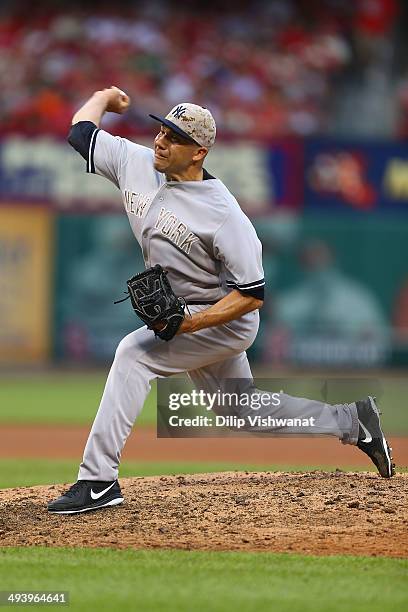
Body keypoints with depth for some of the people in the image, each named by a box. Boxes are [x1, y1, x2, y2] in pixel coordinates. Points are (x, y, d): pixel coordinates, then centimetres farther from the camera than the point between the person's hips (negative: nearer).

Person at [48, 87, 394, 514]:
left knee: (135, 352, -26)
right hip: (185, 319, 9)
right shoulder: (137, 164, -10)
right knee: (243, 411, 21)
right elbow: (81, 131, 4)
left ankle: (98, 480, -27)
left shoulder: (223, 214, -28)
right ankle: (352, 422, 38)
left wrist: (191, 324, -34)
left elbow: (252, 295, -27)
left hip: (225, 320, -9)